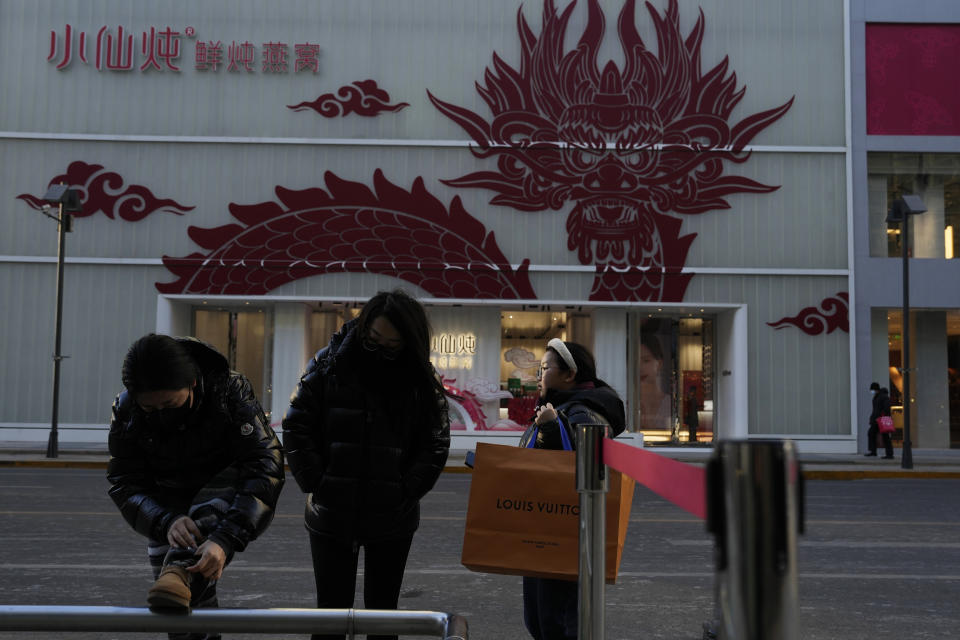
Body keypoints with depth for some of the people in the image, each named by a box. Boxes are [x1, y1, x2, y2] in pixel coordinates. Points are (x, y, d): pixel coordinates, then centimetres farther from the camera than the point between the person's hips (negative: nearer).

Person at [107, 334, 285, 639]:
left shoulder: (231, 391, -28)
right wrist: (166, 522, -40)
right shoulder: (126, 411, -18)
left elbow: (265, 467, -36)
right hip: (169, 508, 3)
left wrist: (225, 539, -49)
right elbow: (125, 484, -18)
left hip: (228, 495, -3)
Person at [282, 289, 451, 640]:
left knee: (382, 611, 15)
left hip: (392, 520, 1)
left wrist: (405, 493, -8)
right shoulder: (329, 364, -7)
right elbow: (296, 426, -4)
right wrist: (317, 484, -9)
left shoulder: (422, 380, -5)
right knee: (331, 610, 9)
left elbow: (436, 444, -1)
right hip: (331, 517, 0)